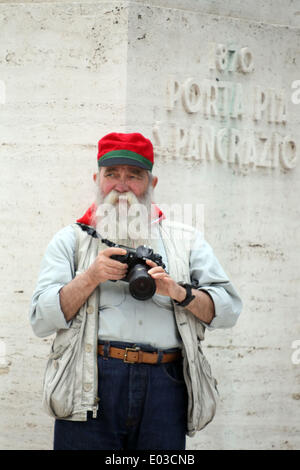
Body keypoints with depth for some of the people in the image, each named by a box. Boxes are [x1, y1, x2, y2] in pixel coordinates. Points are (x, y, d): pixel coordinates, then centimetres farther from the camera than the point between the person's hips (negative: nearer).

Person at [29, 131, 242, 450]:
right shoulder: (71, 239, 15)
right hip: (92, 384, -1)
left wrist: (179, 292, -8)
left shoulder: (185, 240, 19)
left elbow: (228, 309, 9)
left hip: (164, 387, 1)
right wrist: (91, 277, -7)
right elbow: (41, 320, 4)